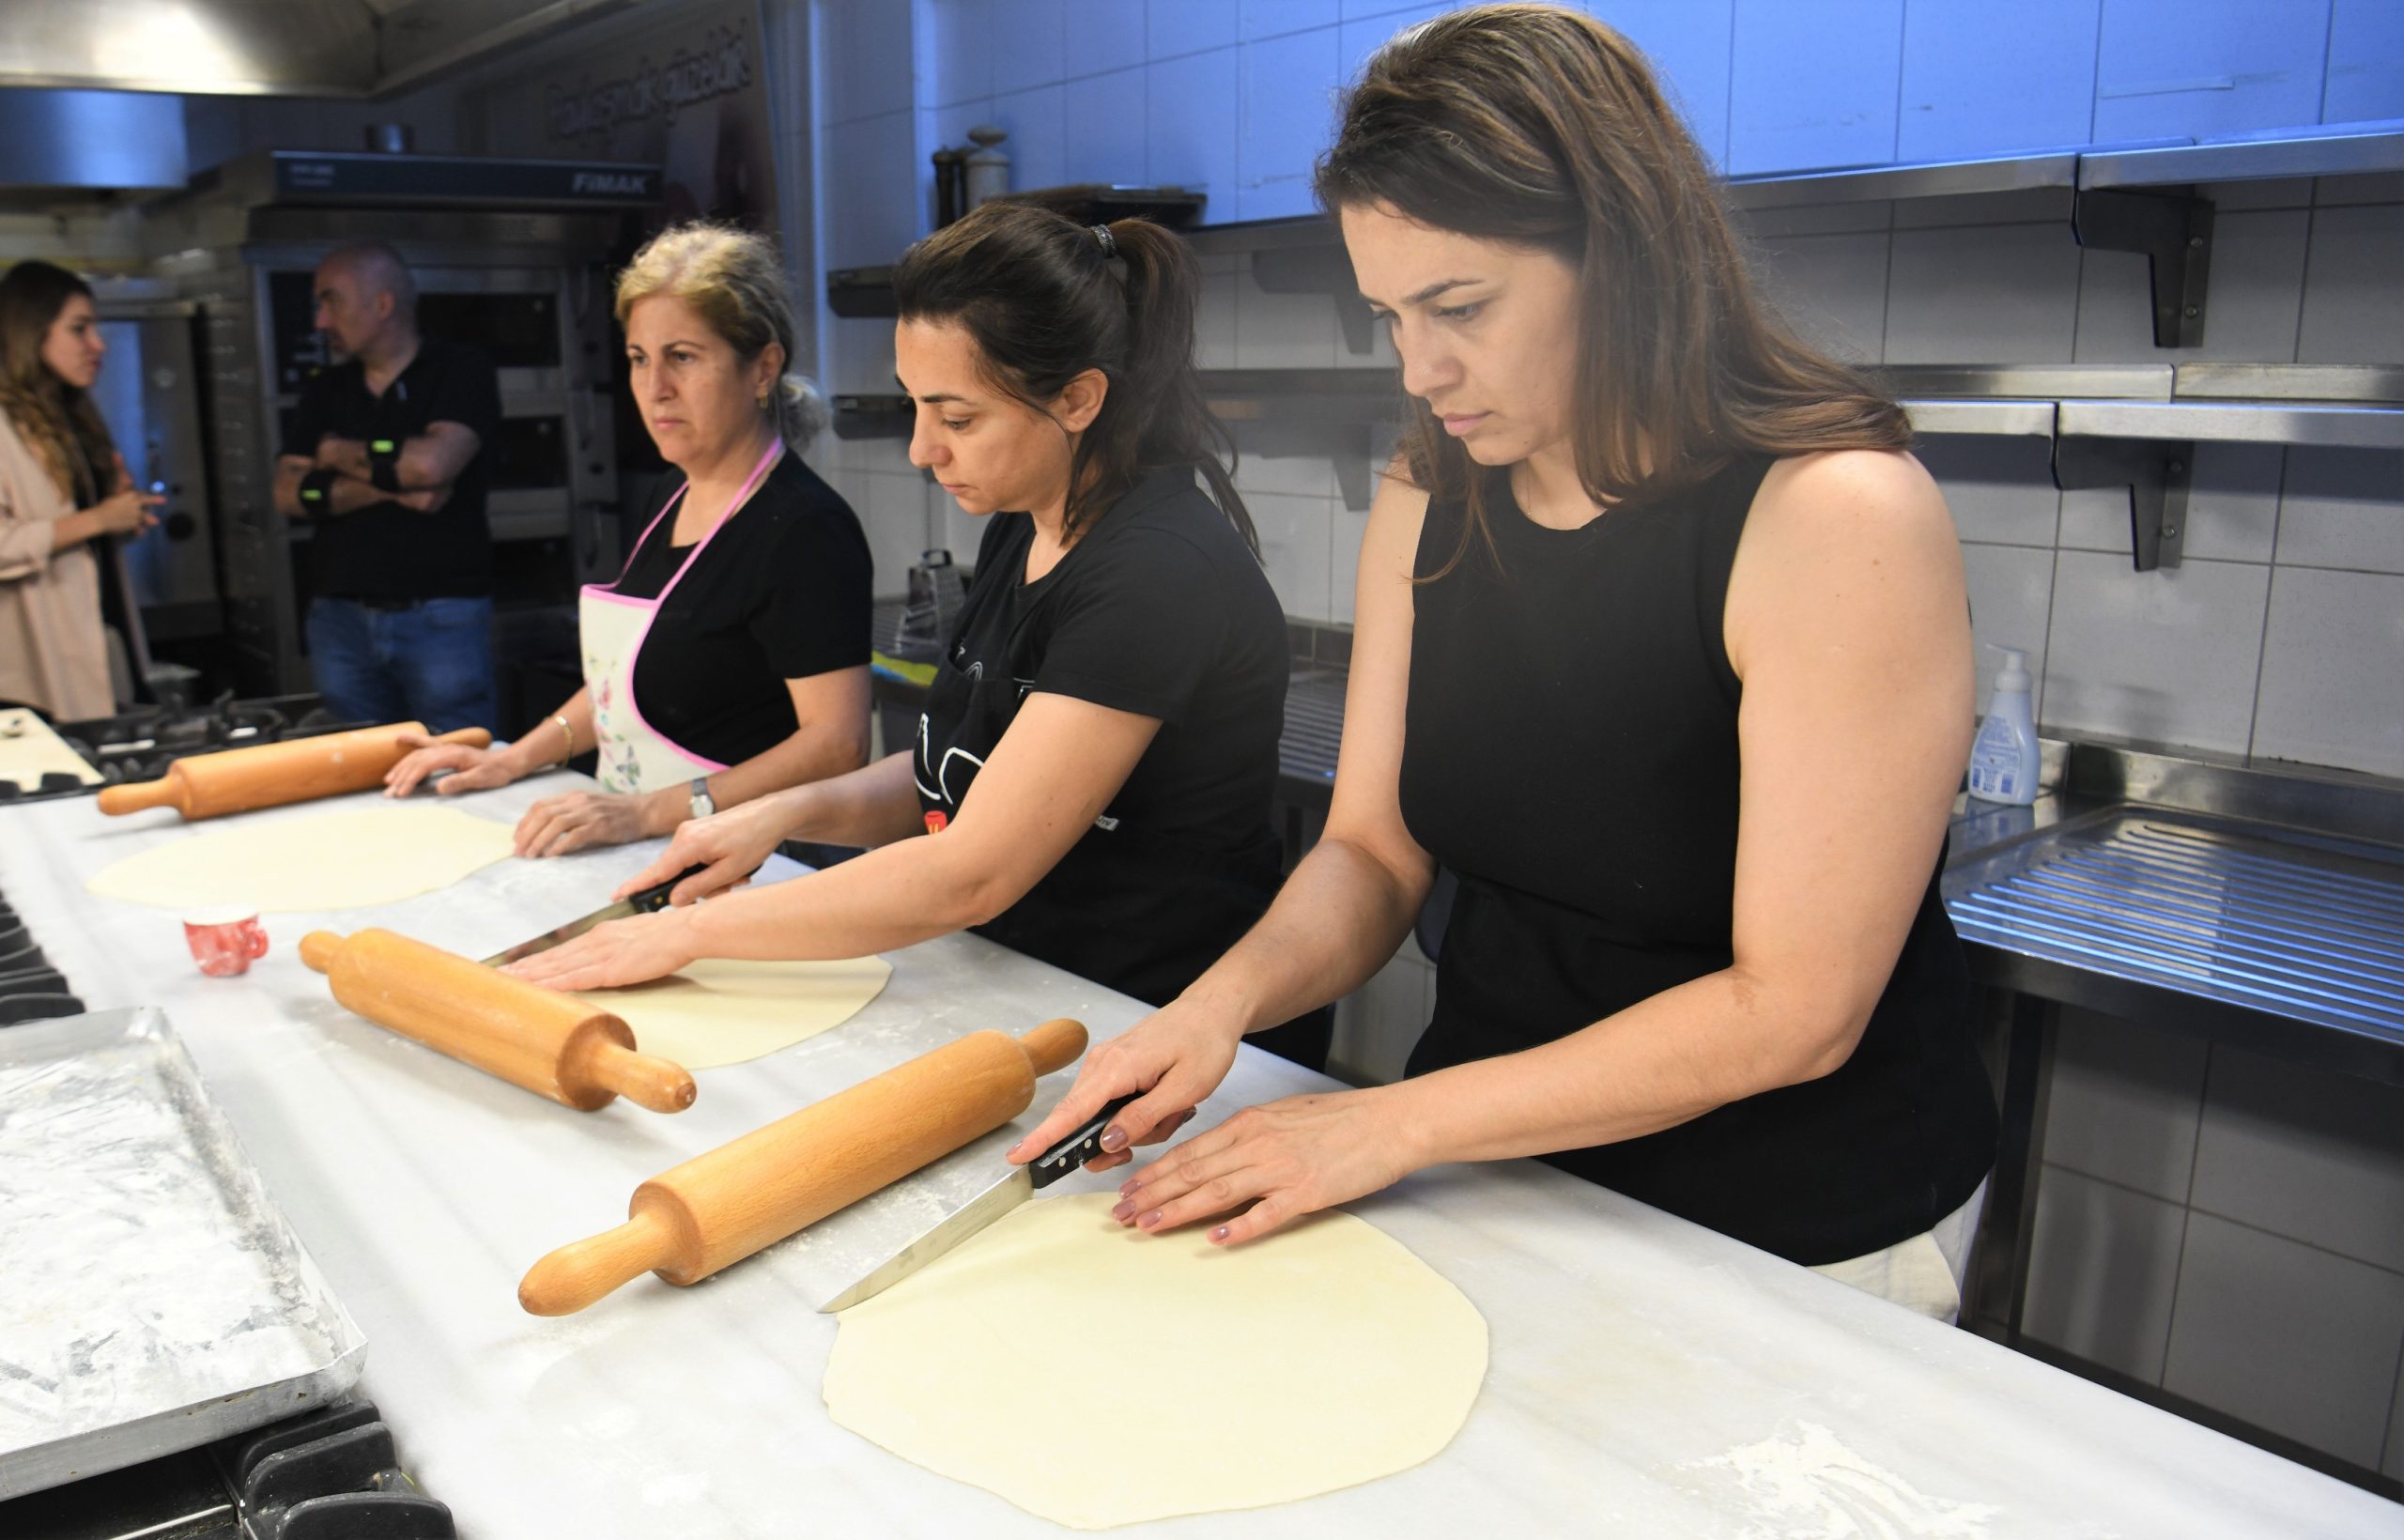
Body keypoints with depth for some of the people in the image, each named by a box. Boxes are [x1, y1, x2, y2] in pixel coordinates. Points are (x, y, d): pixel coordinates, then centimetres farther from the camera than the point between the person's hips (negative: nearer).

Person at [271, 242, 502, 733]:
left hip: (441, 614, -4)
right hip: (339, 618, 5)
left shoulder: (459, 370, 1)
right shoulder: (325, 391, 15)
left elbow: (432, 463, -16)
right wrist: (391, 488, -11)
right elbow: (289, 494, 4)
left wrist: (342, 454, 1)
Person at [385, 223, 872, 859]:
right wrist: (516, 758, 16)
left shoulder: (803, 527, -14)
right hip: (640, 859, 8)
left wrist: (647, 811, -27)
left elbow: (838, 745, -22)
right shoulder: (676, 497, 15)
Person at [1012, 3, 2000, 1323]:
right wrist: (1232, 992, -21)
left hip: (1794, 1235, -5)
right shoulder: (1426, 505, -3)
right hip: (1498, 1160, 5)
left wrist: (1395, 1124, -22)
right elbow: (1372, 853, 0)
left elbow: (1792, 1012, -23)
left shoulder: (1836, 520, -23)